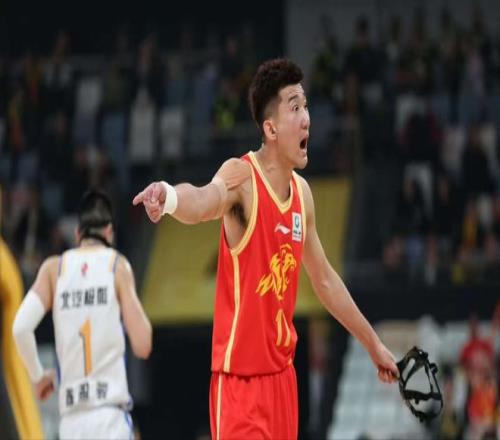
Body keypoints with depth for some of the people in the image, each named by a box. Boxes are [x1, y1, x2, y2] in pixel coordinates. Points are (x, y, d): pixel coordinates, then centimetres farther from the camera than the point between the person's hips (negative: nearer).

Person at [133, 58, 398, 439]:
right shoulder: (242, 177, -13)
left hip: (282, 375, 7)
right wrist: (171, 197, -62)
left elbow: (325, 281, 23)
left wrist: (374, 344, 30)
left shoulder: (303, 193, 9)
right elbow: (204, 201, -38)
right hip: (239, 377, -7)